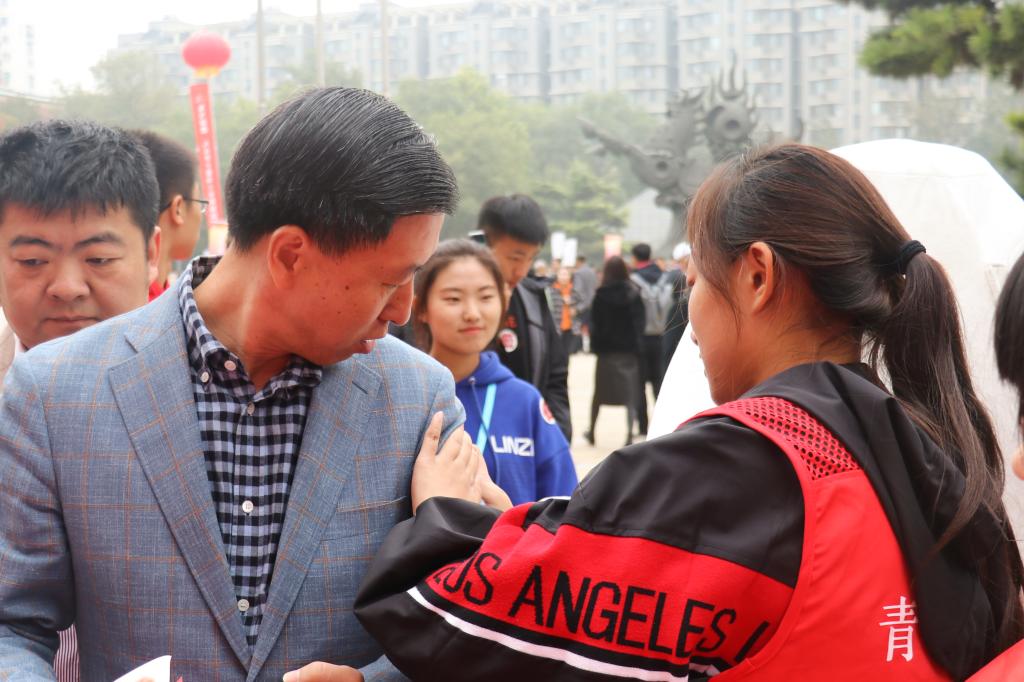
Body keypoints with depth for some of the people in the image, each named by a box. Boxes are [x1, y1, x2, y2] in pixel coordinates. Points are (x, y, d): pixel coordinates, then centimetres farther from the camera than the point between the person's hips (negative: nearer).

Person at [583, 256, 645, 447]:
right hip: (629, 349, 0)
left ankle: (592, 431, 22)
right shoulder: (633, 294, -3)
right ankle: (629, 434, -13)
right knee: (630, 392, -1)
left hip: (606, 348, 0)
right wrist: (637, 346, 1)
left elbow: (594, 322, -6)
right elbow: (639, 322, -4)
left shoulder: (601, 294, -5)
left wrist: (594, 345, 2)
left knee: (599, 392, 14)